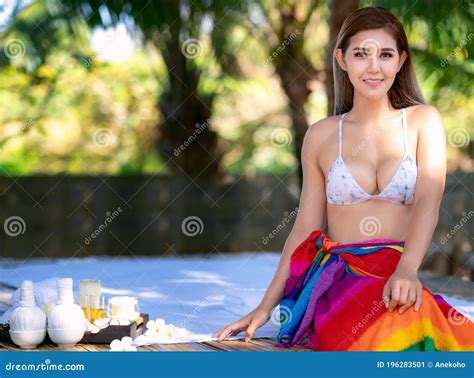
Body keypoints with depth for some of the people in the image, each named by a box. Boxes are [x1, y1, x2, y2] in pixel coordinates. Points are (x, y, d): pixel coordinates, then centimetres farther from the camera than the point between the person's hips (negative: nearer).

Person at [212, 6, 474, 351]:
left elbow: (428, 203, -4)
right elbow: (306, 227, 15)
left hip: (402, 280, 1)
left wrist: (407, 270, -24)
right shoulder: (321, 135, 14)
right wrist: (265, 307, 8)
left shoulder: (423, 121, 11)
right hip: (338, 280, -1)